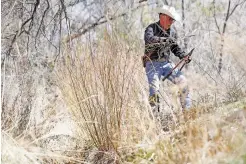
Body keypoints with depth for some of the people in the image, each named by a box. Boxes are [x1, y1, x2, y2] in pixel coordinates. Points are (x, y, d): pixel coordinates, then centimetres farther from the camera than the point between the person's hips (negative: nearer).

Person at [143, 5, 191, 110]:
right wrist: (166, 40, -45)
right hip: (152, 64, -6)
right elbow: (149, 39, -33)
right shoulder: (151, 28, -10)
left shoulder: (172, 31, 9)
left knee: (182, 81, -6)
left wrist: (183, 56, 2)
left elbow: (175, 48, 20)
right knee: (154, 90, -20)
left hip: (166, 63, 6)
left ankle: (187, 109, 3)